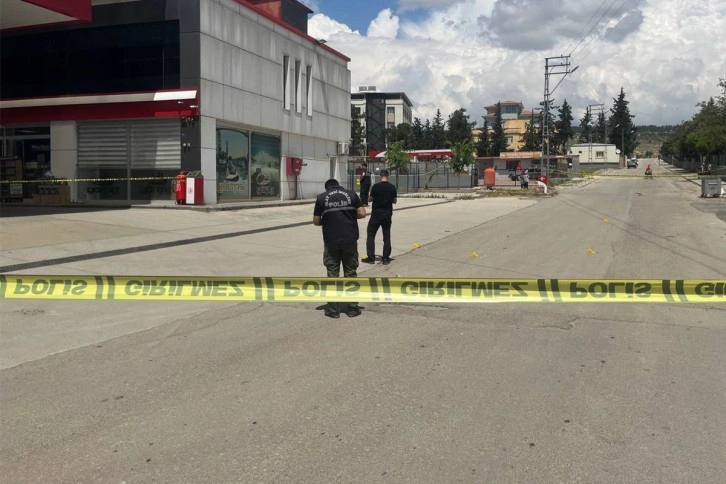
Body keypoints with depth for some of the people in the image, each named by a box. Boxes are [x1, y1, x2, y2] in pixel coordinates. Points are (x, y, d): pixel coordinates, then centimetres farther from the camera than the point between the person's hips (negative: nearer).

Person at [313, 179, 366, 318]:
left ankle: (333, 309, 12)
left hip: (331, 241, -1)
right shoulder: (351, 194, 2)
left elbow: (316, 221, 1)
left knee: (332, 275, 9)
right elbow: (362, 214, -3)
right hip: (350, 240, 1)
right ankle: (352, 308, 14)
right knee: (350, 273, 11)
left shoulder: (321, 198, 1)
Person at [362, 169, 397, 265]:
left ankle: (370, 257, 2)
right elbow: (394, 201, 8)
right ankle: (385, 258, 9)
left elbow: (370, 199, -3)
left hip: (376, 214, -3)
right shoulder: (392, 187, -1)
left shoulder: (376, 186, -11)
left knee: (371, 235, 6)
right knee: (387, 236, 9)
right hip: (387, 214, 3)